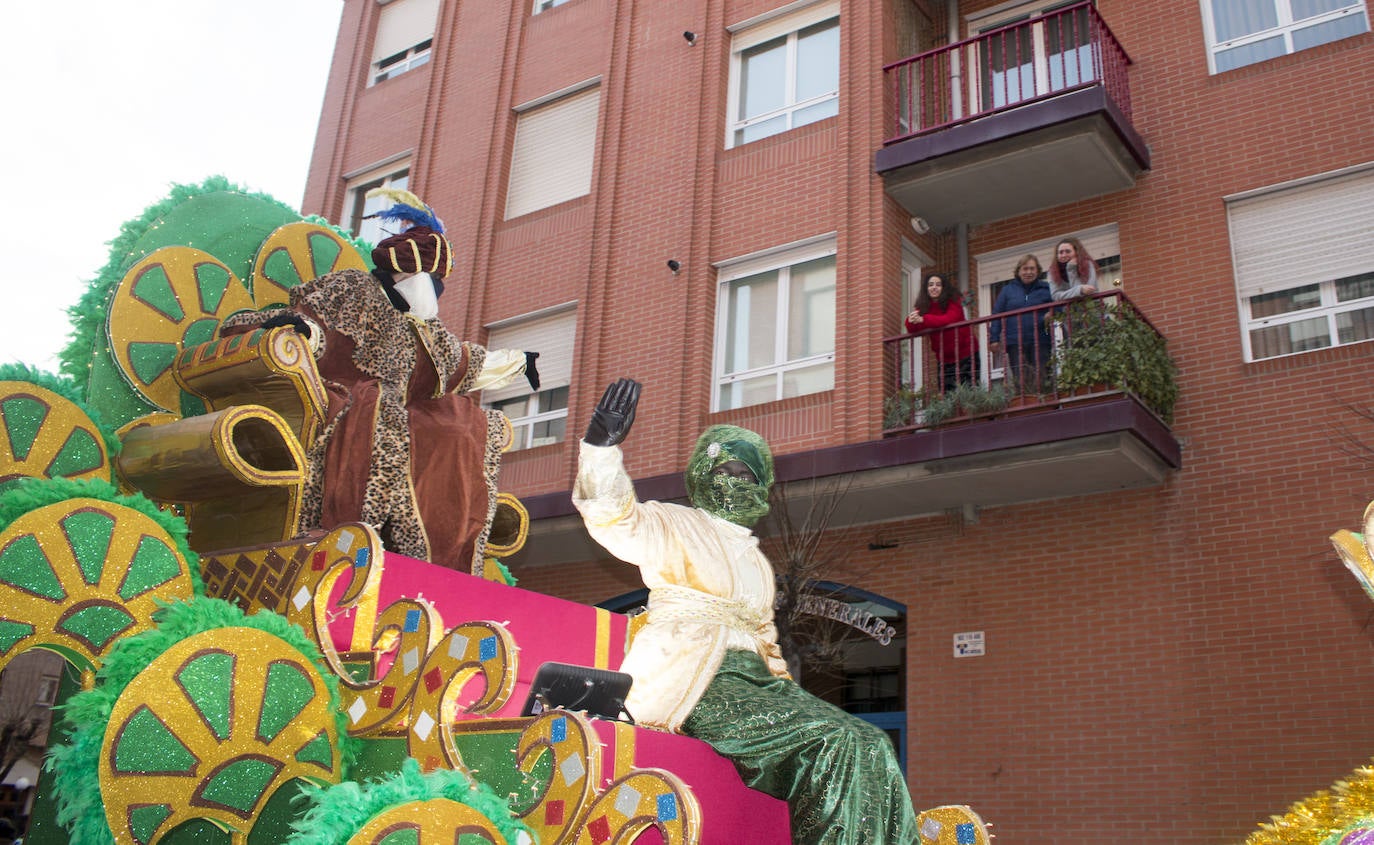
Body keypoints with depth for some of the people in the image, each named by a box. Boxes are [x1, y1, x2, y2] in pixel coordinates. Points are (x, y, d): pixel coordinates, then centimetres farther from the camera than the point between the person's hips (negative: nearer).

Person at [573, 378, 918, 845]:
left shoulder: (755, 560, 29)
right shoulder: (675, 527, 8)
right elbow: (612, 516, -11)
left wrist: (784, 691, 15)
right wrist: (602, 445, -28)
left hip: (751, 682, 7)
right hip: (697, 683, -7)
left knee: (869, 749, -11)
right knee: (834, 742, -24)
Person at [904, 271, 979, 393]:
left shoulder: (952, 301, -7)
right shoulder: (923, 306, 2)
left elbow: (950, 319, -27)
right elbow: (912, 331, -6)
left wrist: (923, 320, -37)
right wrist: (911, 321, -30)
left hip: (965, 355, -3)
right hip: (944, 359, 4)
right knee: (947, 393, 0)